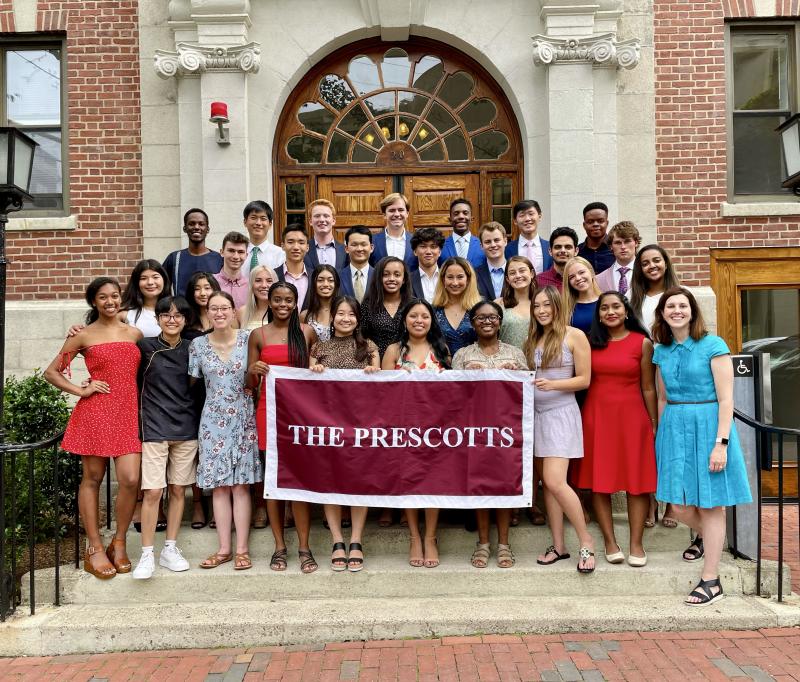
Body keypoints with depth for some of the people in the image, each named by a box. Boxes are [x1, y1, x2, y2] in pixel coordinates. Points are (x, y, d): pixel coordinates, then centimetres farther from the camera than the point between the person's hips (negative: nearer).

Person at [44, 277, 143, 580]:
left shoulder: (135, 333, 12)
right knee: (92, 478, 6)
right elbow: (51, 372, 6)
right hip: (95, 412, -2)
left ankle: (119, 544, 13)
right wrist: (81, 391, -4)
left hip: (128, 413, 2)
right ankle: (95, 549, 16)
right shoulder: (84, 335, 3)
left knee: (130, 479, -6)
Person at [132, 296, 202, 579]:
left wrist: (200, 425, 10)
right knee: (152, 492, -5)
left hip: (186, 429, 3)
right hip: (154, 429, -3)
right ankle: (147, 554, 7)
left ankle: (170, 549, 20)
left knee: (178, 490, 8)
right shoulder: (145, 347, -1)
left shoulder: (191, 349, 6)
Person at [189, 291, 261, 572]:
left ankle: (242, 549, 9)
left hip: (243, 420, -1)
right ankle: (224, 549, 15)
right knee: (219, 486, 5)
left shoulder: (248, 339, -2)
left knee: (241, 485, 1)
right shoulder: (198, 345, 3)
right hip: (213, 422, 2)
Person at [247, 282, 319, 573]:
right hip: (269, 410, 1)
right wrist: (254, 371, -13)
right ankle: (279, 546, 15)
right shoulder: (258, 335, 7)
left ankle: (304, 548, 6)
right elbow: (250, 384, 8)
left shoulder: (307, 332, 7)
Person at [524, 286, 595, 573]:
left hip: (561, 412, -6)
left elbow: (584, 379, -6)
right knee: (547, 483, 8)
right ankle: (558, 546, 18)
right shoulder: (533, 339, 13)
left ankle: (586, 541, 5)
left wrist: (552, 384, -19)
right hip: (536, 413, 6)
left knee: (555, 482, -14)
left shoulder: (574, 335, -4)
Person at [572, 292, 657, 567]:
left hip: (631, 416, -2)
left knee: (637, 481, 0)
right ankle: (610, 541, 13)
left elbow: (648, 388, 2)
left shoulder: (642, 343, 1)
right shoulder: (590, 342, 7)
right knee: (598, 481, 3)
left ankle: (636, 543, 10)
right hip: (596, 416, 2)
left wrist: (654, 423, 0)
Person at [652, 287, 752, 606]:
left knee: (710, 503, 3)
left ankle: (711, 581, 14)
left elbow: (725, 399, -11)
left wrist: (721, 443, -17)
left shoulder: (713, 346, -7)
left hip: (707, 426, -5)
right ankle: (704, 535, 42)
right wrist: (662, 436, 15)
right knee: (679, 507, 7)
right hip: (674, 428, 5)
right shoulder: (662, 352, 9)